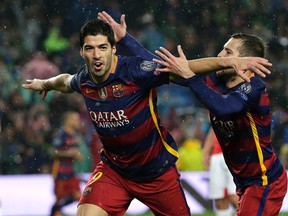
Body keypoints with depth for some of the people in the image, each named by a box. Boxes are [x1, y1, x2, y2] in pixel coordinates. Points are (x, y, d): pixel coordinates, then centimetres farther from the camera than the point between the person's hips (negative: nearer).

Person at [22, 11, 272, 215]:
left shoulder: (134, 71, -25)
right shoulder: (83, 81, -8)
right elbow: (66, 81, 18)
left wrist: (228, 61, -45)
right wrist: (45, 84, 39)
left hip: (157, 169, -3)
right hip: (113, 169, 3)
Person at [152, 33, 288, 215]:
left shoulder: (254, 88, -21)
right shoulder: (217, 82, 0)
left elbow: (223, 107, -41)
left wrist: (188, 75, -43)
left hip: (265, 181, -8)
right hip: (245, 181, 8)